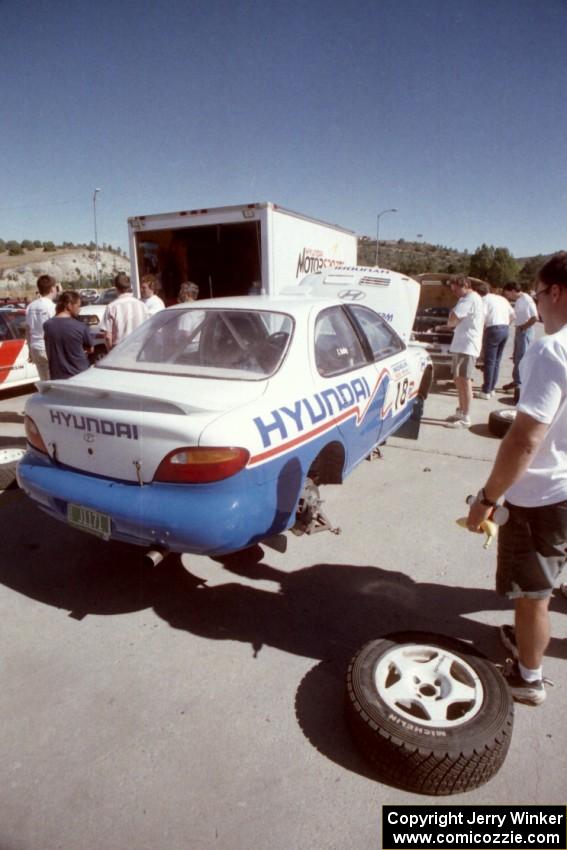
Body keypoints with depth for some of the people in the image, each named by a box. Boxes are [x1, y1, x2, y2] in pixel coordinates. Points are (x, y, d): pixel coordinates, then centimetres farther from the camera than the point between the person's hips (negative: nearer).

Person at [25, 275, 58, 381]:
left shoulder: (31, 306, 8)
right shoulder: (52, 307, -13)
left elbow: (28, 330, 12)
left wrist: (30, 350, 21)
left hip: (35, 348, 7)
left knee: (44, 381, 15)